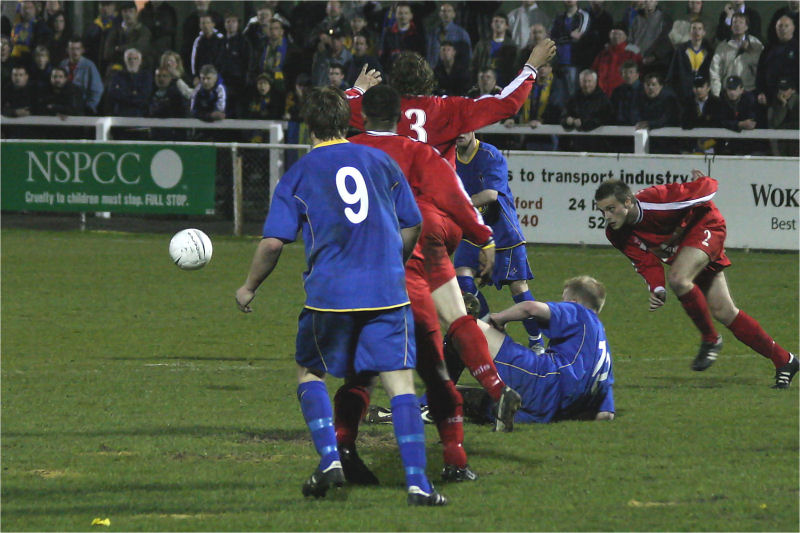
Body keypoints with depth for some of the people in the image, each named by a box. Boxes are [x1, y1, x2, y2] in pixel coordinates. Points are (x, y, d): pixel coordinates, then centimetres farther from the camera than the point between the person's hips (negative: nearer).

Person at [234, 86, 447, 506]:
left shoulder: (298, 175, 5)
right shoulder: (381, 161, 12)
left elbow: (273, 242, -1)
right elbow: (411, 228, 15)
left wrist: (248, 289, 14)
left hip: (329, 293, -1)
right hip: (387, 292, 1)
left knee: (309, 372, 19)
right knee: (400, 382, -1)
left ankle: (329, 459, 2)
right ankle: (417, 481, -11)